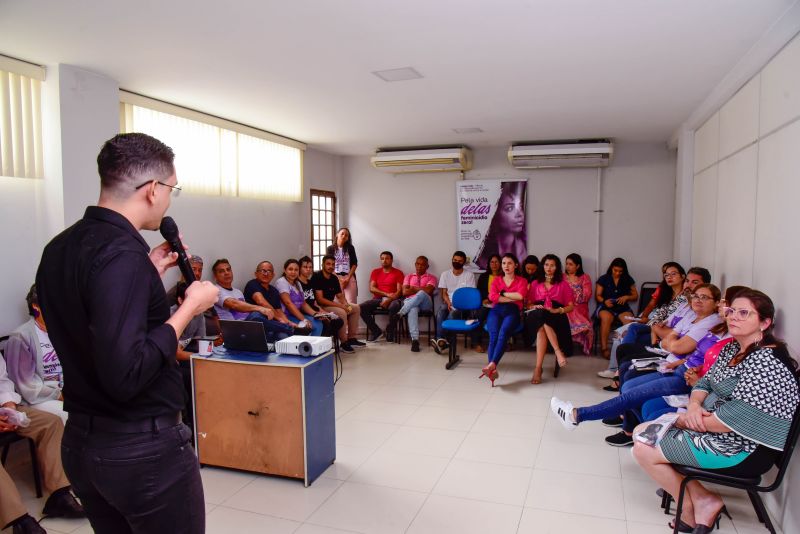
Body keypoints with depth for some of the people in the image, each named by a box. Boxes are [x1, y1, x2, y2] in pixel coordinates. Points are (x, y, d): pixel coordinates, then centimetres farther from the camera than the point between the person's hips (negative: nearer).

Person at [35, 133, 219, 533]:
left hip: (80, 441, 8)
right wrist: (189, 307, -19)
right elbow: (125, 375, -29)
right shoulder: (123, 253, -24)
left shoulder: (59, 248, 4)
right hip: (143, 448, -8)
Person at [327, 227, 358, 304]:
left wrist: (348, 278, -8)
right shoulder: (330, 248, 4)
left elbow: (354, 264, 4)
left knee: (351, 303, -6)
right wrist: (338, 279, -10)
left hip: (349, 277, 1)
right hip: (336, 277, -1)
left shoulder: (350, 248, 8)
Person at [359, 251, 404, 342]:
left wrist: (388, 300, -19)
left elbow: (399, 291, -2)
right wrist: (387, 294, -10)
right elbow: (372, 288, 4)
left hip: (392, 299, -3)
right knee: (361, 307, -26)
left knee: (395, 306, -39)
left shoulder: (398, 273, 8)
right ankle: (377, 332, -13)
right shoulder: (375, 272, 16)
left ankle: (390, 333, -15)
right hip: (377, 298, 3)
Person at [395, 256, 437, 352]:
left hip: (425, 303, 0)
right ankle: (415, 339, -50)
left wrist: (414, 288, 5)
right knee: (412, 309, -40)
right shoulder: (409, 276, 25)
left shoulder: (431, 277, 18)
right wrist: (420, 289, 3)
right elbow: (405, 292, 8)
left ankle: (400, 313, -36)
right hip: (410, 302, 1)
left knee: (422, 294, -39)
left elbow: (428, 290, -4)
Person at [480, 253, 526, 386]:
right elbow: (492, 297, 3)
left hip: (512, 312, -2)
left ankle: (492, 365, -52)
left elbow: (520, 296, -5)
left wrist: (502, 293, 3)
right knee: (493, 336, -30)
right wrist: (512, 298, -1)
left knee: (503, 333, -34)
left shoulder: (522, 281, 19)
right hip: (496, 311, 2)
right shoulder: (496, 280, 25)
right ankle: (493, 370, -46)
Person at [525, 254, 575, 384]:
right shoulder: (535, 283, 24)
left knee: (542, 329, -39)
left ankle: (538, 368, -46)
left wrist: (557, 310, -9)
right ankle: (558, 352, -48)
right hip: (537, 316, 1)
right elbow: (528, 304, 20)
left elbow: (570, 306, 10)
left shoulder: (563, 284, 18)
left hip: (557, 317, -1)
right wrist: (534, 307, -4)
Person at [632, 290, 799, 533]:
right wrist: (694, 405, -10)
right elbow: (705, 383, 13)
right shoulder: (732, 348, 7)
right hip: (712, 431, 10)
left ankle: (691, 508, 11)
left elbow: (736, 418, -27)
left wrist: (687, 420, -15)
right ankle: (702, 498, 4)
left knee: (644, 451, -11)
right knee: (642, 433, 8)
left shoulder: (767, 360, -22)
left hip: (743, 449, -10)